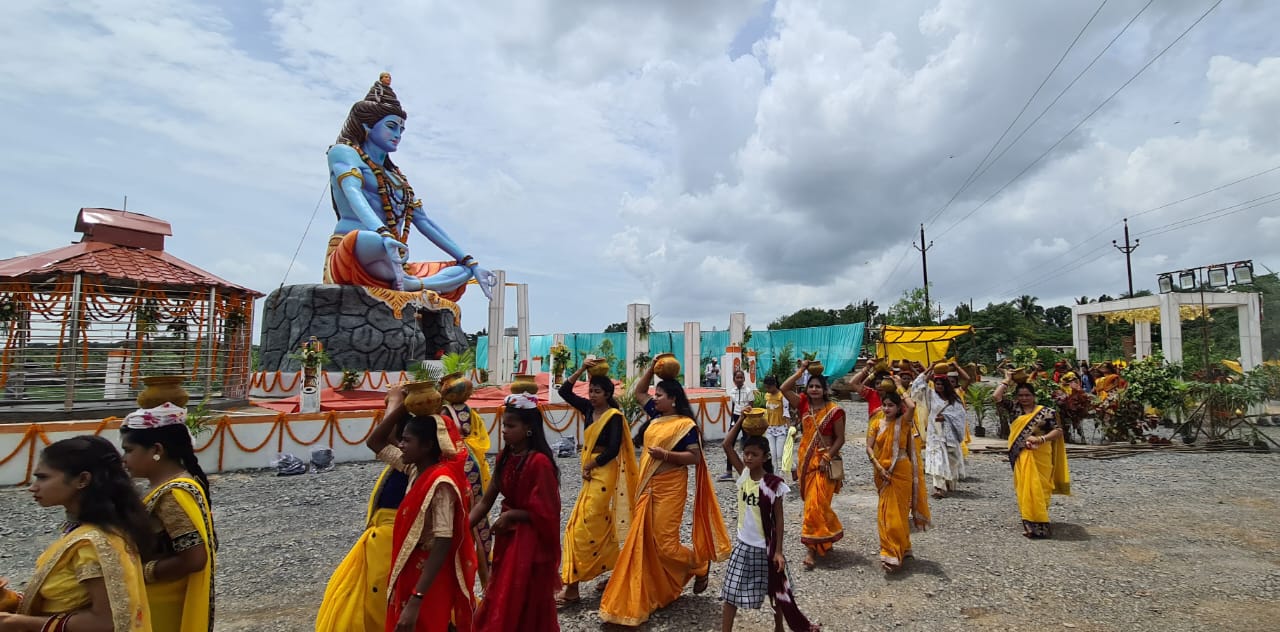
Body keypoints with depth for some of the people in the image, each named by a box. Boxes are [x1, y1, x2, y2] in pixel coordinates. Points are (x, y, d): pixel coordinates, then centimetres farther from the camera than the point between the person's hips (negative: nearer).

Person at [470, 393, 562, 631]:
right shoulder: (505, 457, 1)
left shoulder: (539, 462, -22)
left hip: (531, 542, -7)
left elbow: (545, 513, -19)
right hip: (507, 538, 7)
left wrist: (511, 515, -15)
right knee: (502, 604, 20)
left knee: (527, 608, 9)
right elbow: (486, 501, 1)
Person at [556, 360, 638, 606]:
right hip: (591, 472, 8)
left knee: (582, 528, -7)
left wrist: (590, 466, -11)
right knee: (599, 525, 15)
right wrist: (582, 369, -6)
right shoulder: (589, 408, 6)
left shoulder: (614, 416, -13)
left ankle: (572, 587, 0)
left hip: (604, 473, -8)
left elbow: (613, 450, -19)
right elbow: (564, 391, 3)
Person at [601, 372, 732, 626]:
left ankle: (701, 565, 23)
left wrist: (666, 454, -24)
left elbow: (695, 457, -17)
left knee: (665, 543, -3)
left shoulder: (685, 424, -13)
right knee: (644, 541, 10)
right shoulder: (656, 415, 8)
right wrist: (652, 366, 8)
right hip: (648, 486, 8)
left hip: (669, 488, -8)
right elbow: (638, 392, 16)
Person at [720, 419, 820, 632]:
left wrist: (778, 550, -10)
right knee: (731, 591, 5)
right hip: (743, 544, 3)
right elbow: (726, 445, -12)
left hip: (766, 546, -3)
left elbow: (779, 519, -9)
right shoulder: (743, 474, -5)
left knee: (775, 589, 17)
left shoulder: (774, 484, -14)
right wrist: (741, 419, -16)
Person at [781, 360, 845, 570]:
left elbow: (840, 439, -8)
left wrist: (827, 458, -17)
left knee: (816, 504, -8)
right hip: (806, 460, 5)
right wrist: (801, 370, -7)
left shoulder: (834, 411, -10)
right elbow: (784, 389, -7)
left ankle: (813, 549, -2)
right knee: (812, 503, 14)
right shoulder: (803, 405, 2)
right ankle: (826, 539, 32)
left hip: (825, 462, -5)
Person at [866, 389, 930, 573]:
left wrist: (902, 394, -8)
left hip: (901, 471, -4)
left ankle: (894, 554, 5)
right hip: (882, 473, 4)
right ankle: (901, 549, 27)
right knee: (885, 512, 10)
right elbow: (869, 448, -3)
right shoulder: (876, 423, 2)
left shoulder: (903, 422, -5)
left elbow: (912, 406, -27)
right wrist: (879, 468, -14)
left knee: (897, 511, -2)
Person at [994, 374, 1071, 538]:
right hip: (1021, 456, 3)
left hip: (1039, 457, -3)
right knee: (1025, 488, 8)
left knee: (1037, 489, -3)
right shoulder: (1015, 408, 6)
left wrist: (1041, 439, -24)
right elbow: (996, 396, 0)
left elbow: (1058, 430, -8)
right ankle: (1030, 522, 17)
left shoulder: (1045, 412, -3)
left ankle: (1038, 524, 3)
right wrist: (1007, 380, 5)